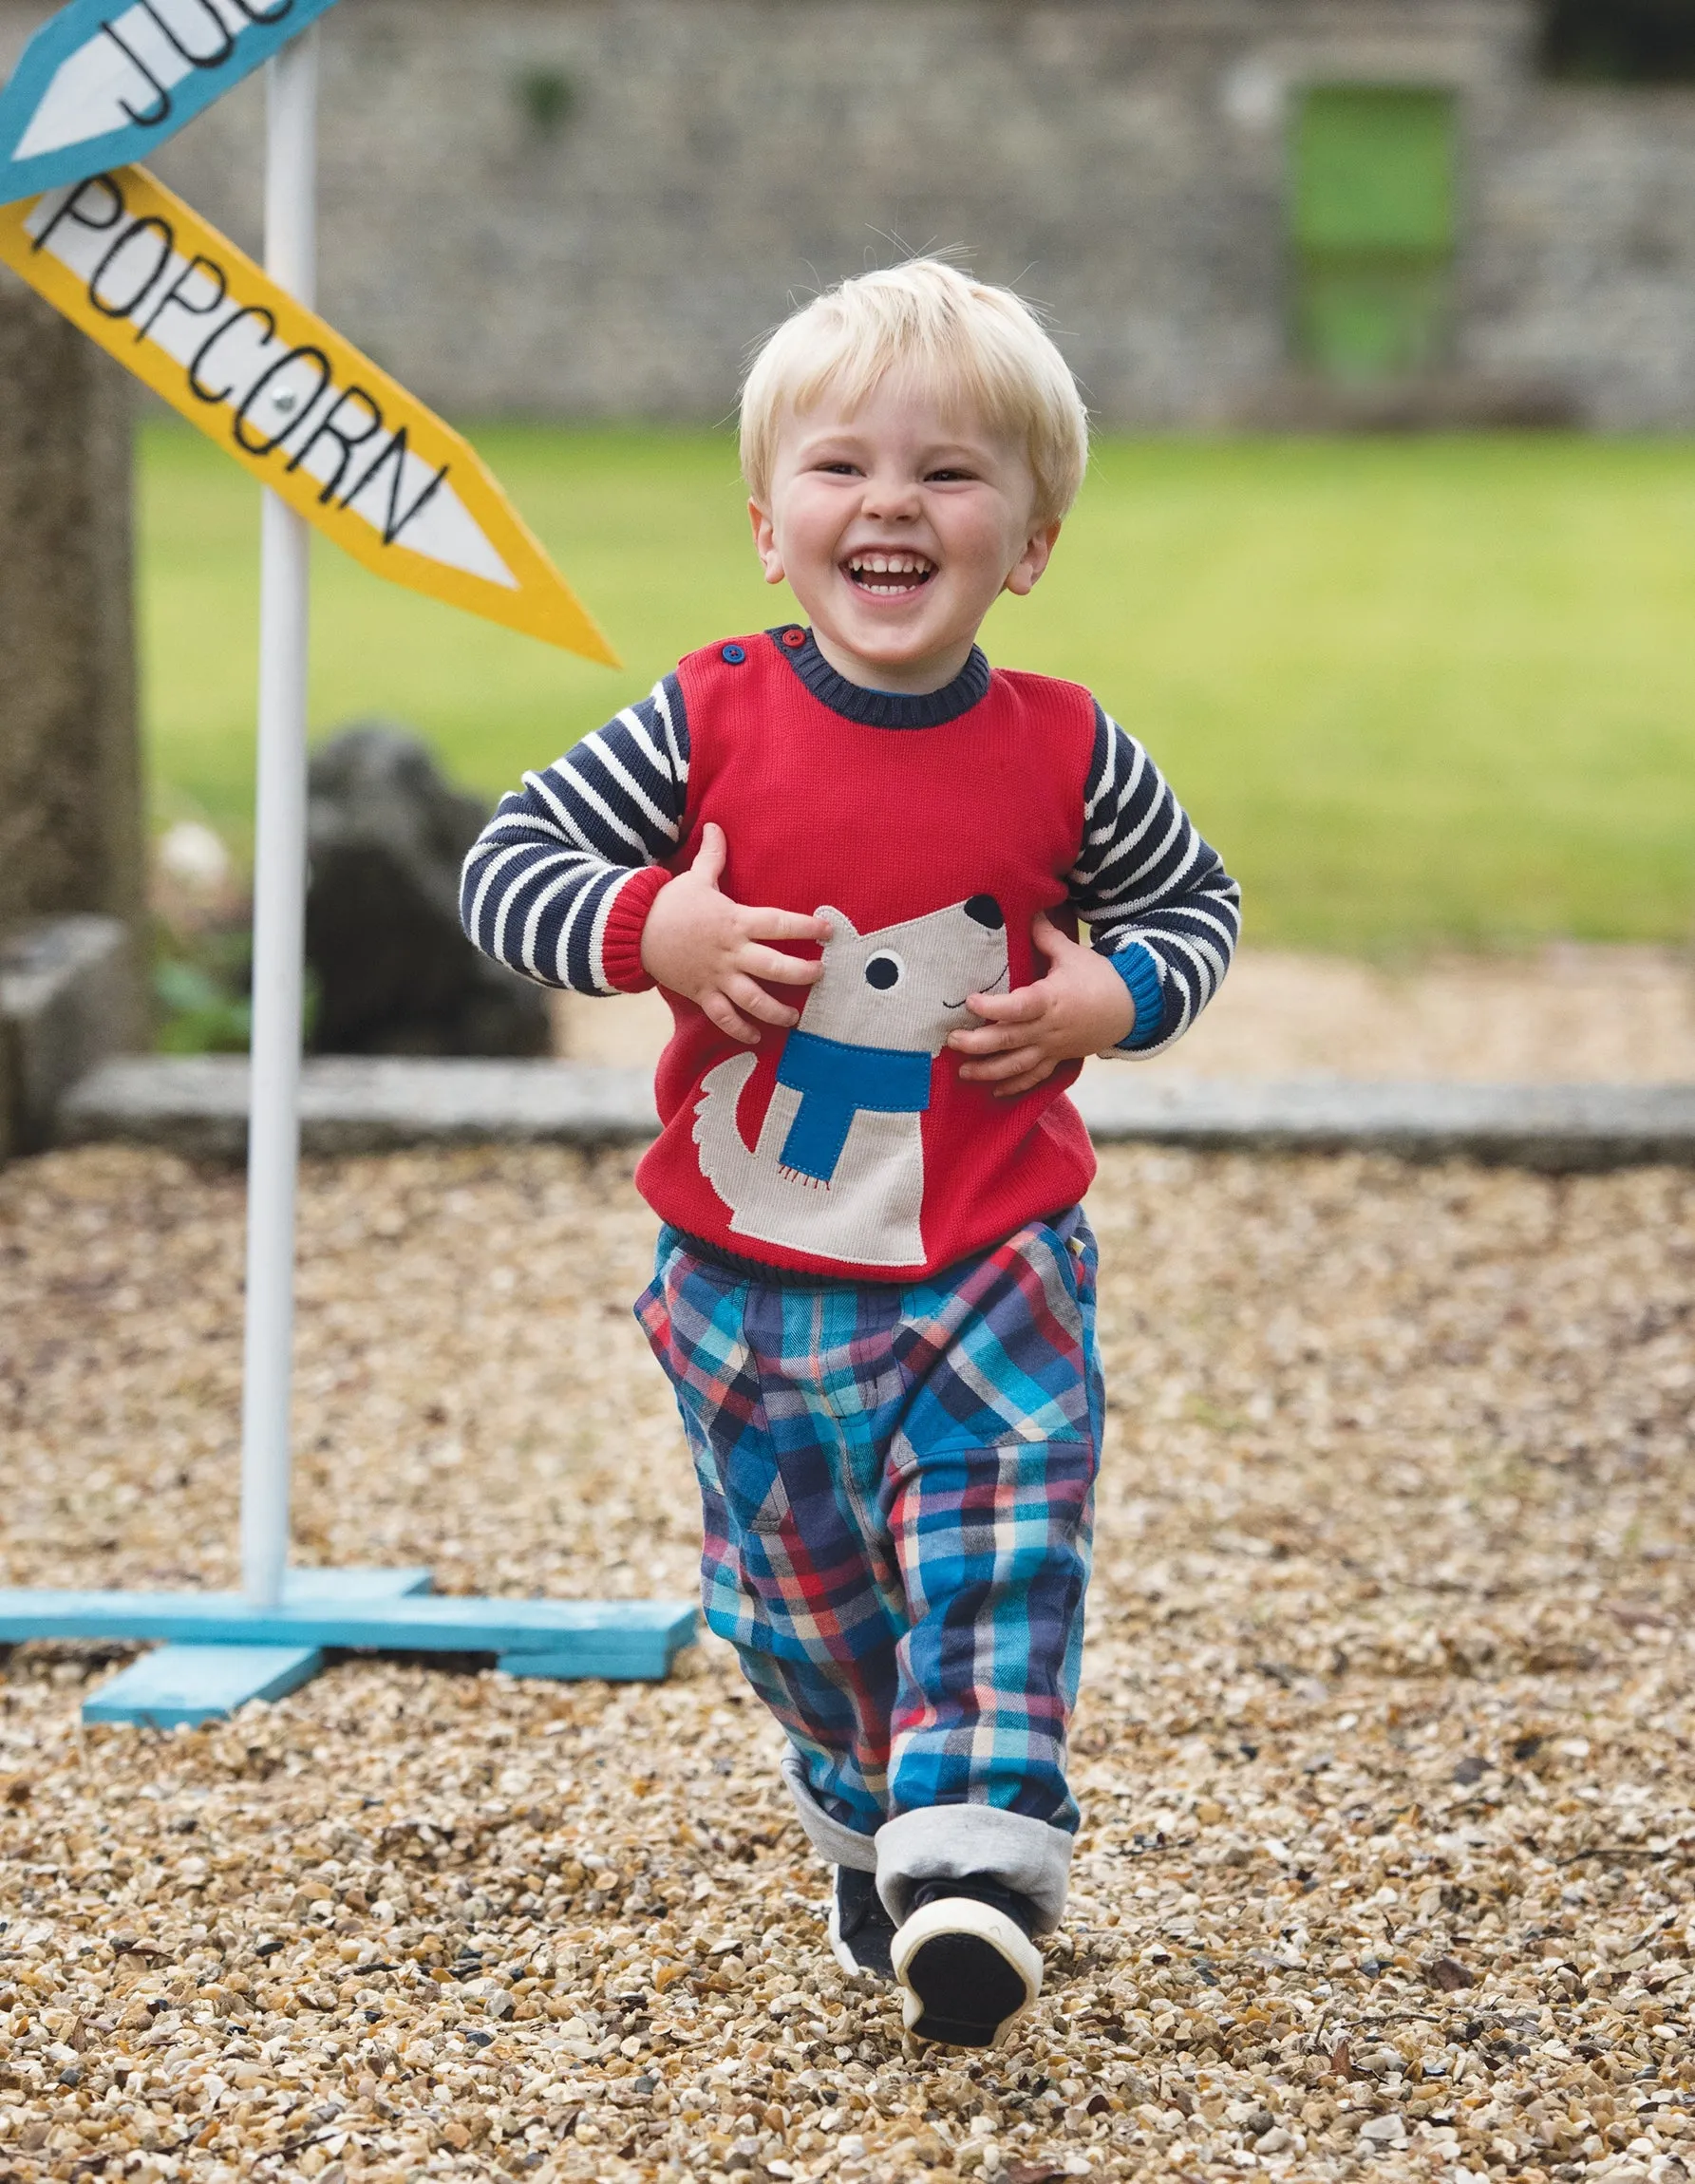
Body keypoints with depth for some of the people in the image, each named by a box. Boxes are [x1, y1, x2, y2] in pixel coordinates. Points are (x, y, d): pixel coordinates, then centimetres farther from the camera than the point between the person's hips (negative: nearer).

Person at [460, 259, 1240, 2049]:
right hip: (751, 1279, 1)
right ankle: (871, 1843, 33)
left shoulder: (1063, 757, -6)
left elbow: (1195, 902, 12)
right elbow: (505, 863, -4)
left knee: (996, 1555, -15)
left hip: (989, 1275, -1)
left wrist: (1112, 996, -9)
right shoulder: (706, 728, -8)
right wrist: (655, 932, -21)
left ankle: (974, 1848, -16)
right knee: (802, 1604, 12)